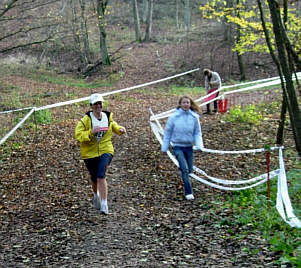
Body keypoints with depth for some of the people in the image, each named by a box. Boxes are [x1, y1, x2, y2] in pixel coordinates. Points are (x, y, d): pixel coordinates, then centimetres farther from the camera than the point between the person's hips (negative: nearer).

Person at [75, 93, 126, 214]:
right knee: (94, 178, 15)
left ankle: (104, 205, -14)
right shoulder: (85, 120, -11)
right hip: (90, 153, 0)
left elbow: (113, 126, 24)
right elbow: (78, 135, -18)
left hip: (105, 151, 0)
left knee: (101, 177, -18)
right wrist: (91, 132, -32)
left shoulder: (108, 117, 2)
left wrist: (120, 129, 3)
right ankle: (96, 195, 49)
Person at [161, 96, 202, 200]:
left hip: (189, 146, 3)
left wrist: (198, 145, -13)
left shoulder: (194, 117, -3)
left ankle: (181, 167, 47)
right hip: (177, 146, -3)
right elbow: (167, 132, 1)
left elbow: (197, 133, 3)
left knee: (190, 170, 12)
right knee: (185, 169, -14)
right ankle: (188, 192, -6)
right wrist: (164, 147, 2)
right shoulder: (174, 117, -8)